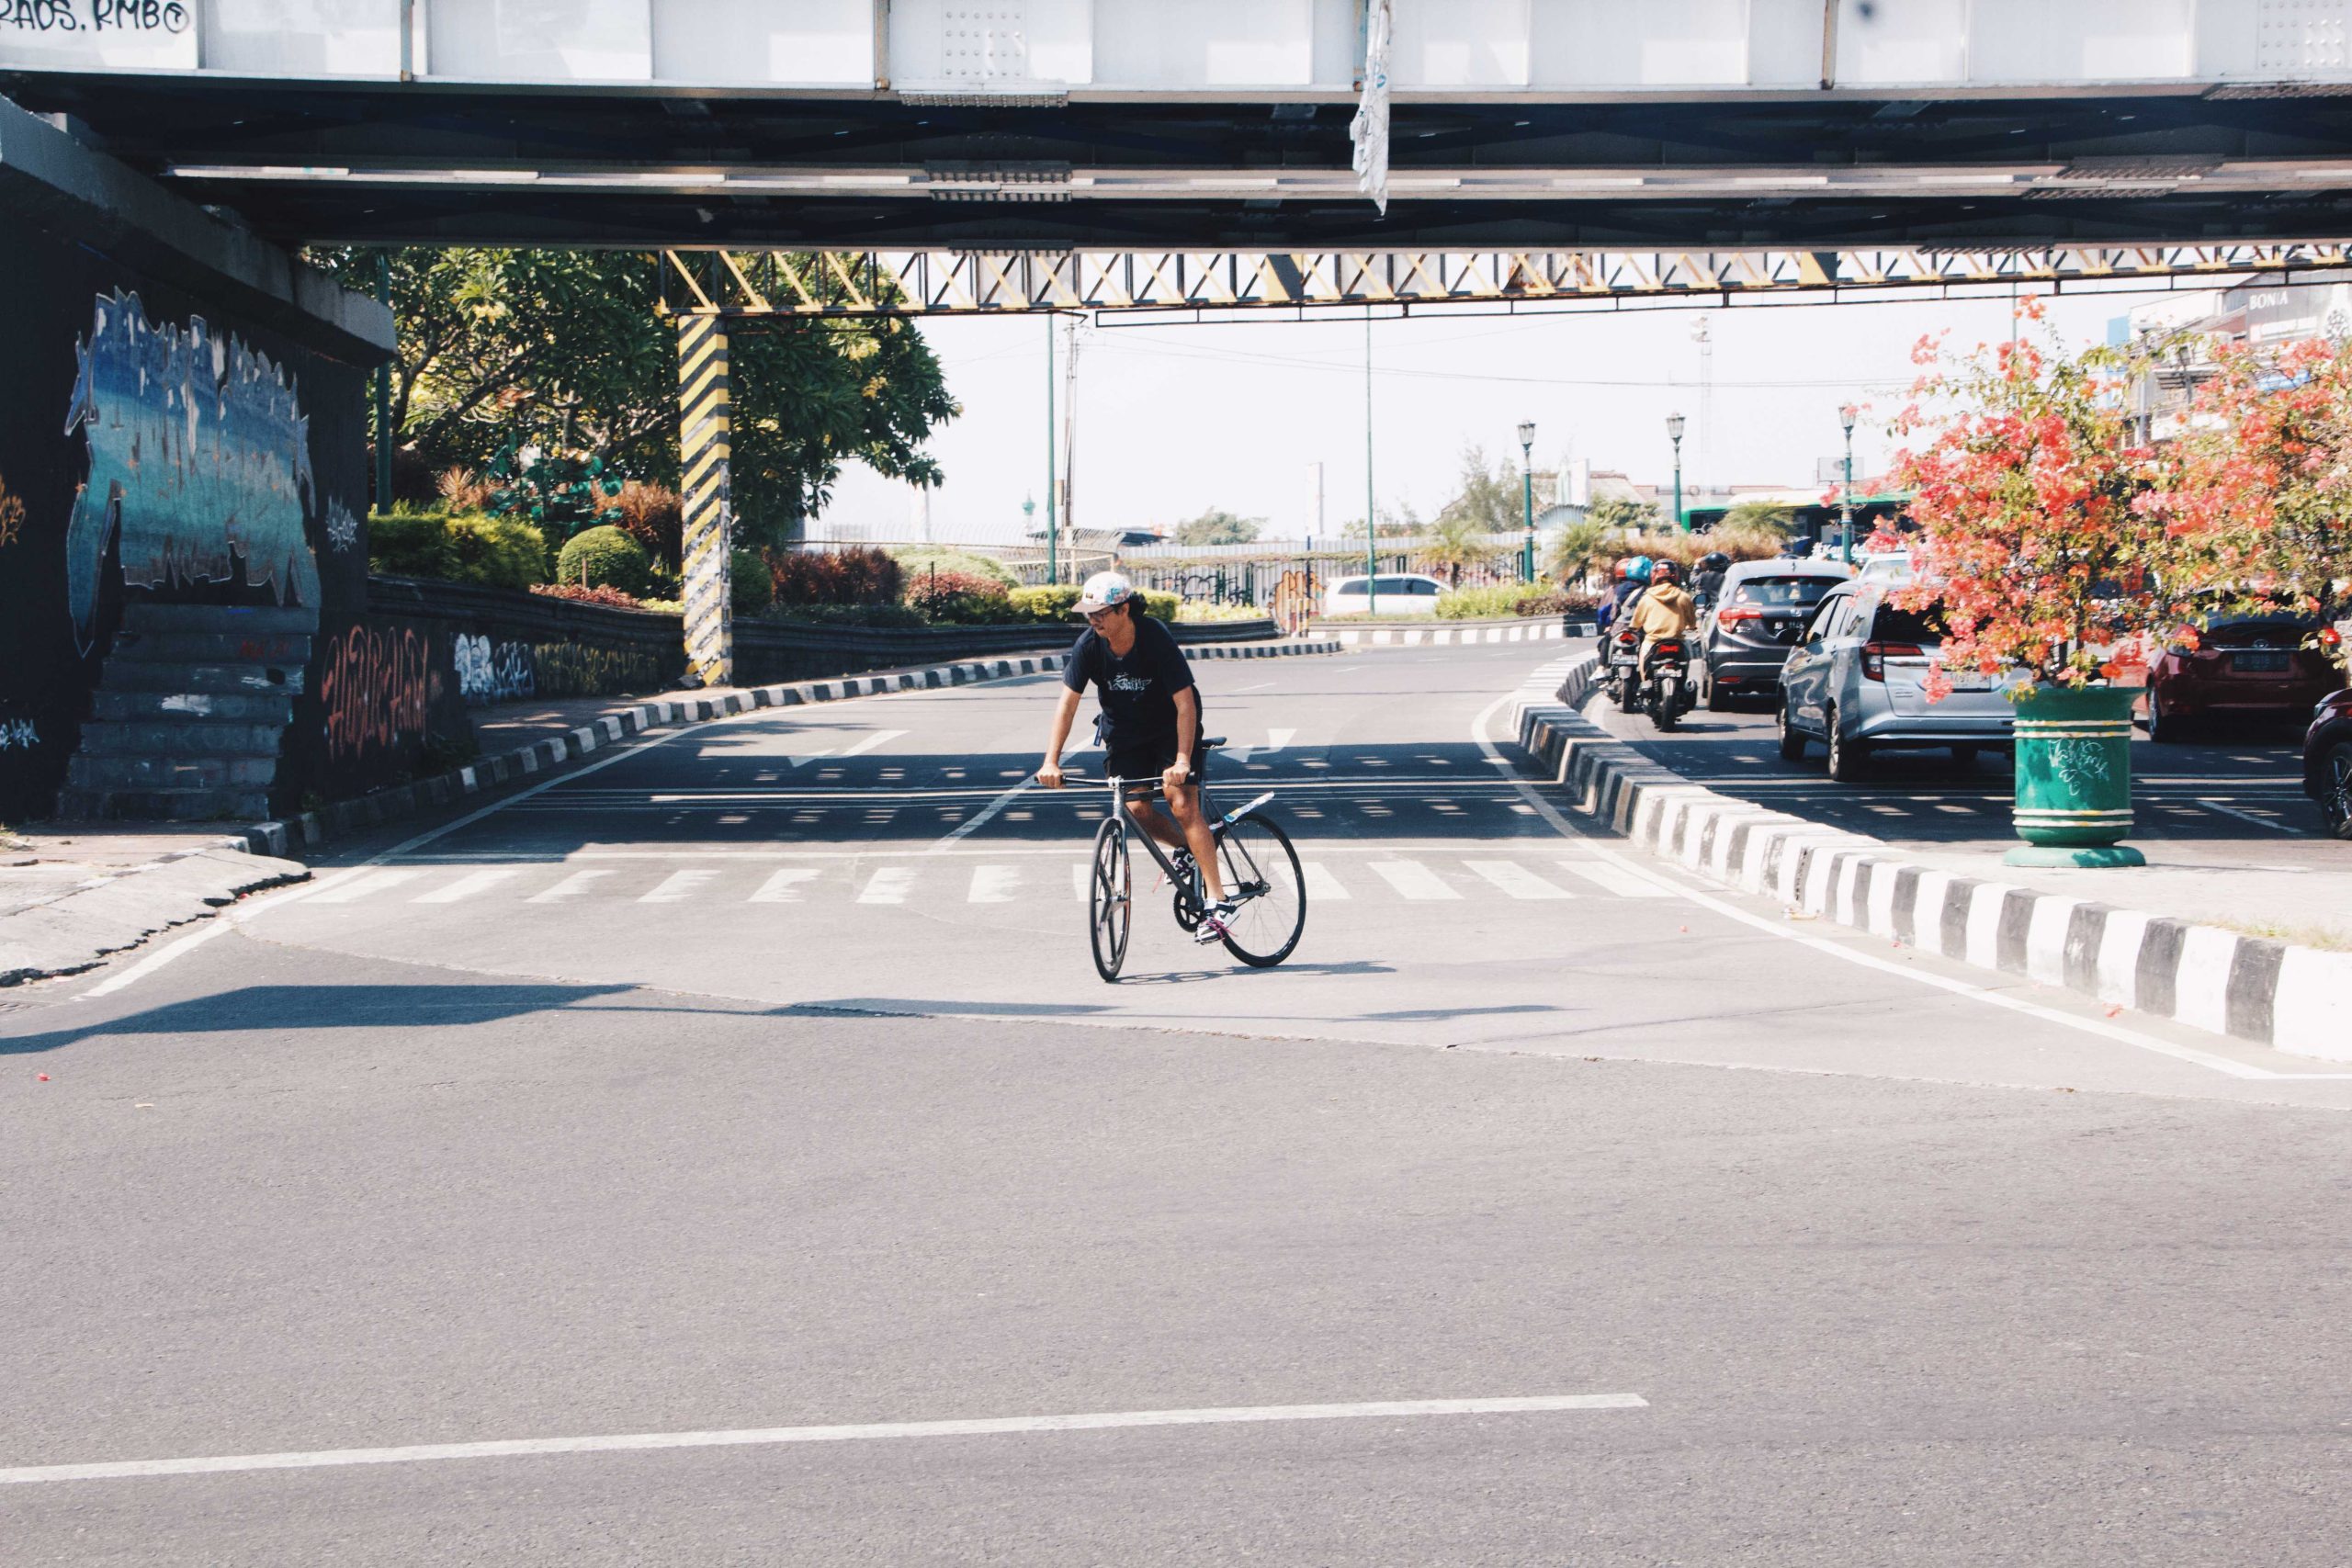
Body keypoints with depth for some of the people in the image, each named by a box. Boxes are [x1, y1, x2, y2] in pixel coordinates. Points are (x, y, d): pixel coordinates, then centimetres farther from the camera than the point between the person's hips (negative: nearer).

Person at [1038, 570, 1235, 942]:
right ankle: (1187, 849, 20)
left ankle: (1218, 901, -18)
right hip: (1124, 735, 4)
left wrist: (1182, 760, -38)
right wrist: (1051, 761, -22)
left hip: (1170, 730, -4)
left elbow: (1185, 702, -28)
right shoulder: (1088, 645, -16)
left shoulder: (1157, 639, -27)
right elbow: (1068, 702, -13)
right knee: (1136, 809, -12)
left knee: (1181, 801, -18)